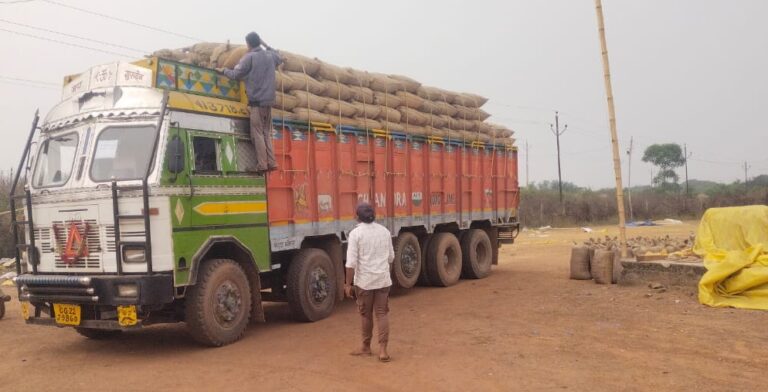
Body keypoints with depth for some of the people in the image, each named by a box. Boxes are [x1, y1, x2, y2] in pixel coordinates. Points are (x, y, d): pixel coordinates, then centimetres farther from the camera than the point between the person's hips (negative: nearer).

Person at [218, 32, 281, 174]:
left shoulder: (249, 57, -7)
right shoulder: (270, 55, 10)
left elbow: (236, 74, -3)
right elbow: (279, 58, 33)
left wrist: (223, 70, 15)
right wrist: (266, 45, 32)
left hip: (256, 100, -6)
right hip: (269, 100, 6)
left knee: (258, 133, -3)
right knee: (267, 132, 11)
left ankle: (262, 164, -7)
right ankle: (271, 162, 5)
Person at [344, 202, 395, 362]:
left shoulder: (356, 233, -11)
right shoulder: (384, 231, 5)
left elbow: (351, 262, -15)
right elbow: (391, 257, 14)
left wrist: (348, 284, -8)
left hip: (364, 281, -3)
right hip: (383, 279, 4)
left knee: (366, 315, 11)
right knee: (382, 313, 7)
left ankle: (366, 347, 25)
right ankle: (382, 349, -1)